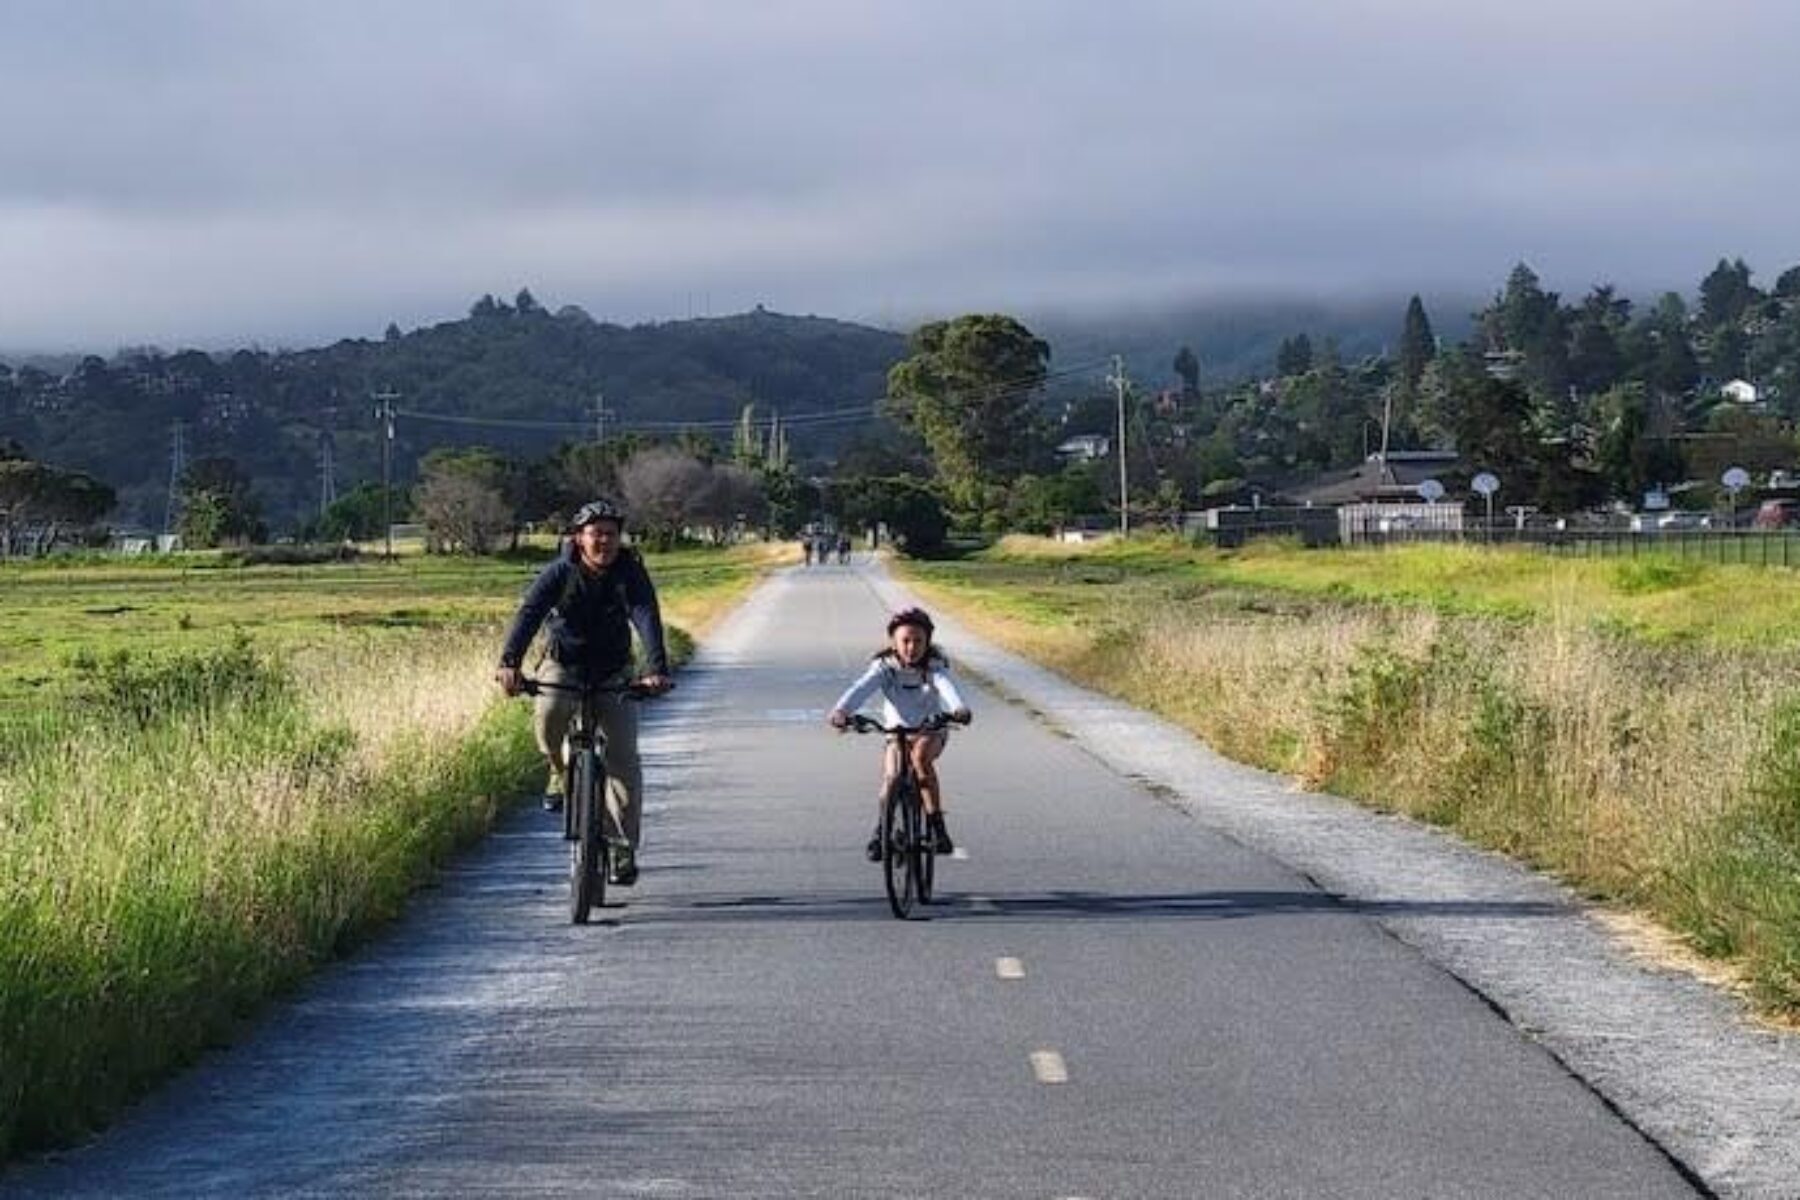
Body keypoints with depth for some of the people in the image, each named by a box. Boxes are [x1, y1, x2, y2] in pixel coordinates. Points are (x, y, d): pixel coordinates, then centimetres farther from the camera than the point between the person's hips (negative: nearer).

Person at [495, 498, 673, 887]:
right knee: (548, 713, -33)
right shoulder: (561, 572, -17)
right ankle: (561, 771, -1)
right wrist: (509, 662, -48)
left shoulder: (630, 573, -16)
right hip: (563, 665, 0)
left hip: (614, 673, 1)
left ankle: (623, 850, -3)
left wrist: (656, 670, -49)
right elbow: (528, 614, -31)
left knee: (623, 758, -10)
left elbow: (647, 619, -31)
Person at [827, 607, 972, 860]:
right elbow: (861, 688, -33)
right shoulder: (885, 667, -15)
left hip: (930, 731, -2)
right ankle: (880, 832, 3)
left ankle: (936, 824, -26)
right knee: (890, 778, -21)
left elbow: (947, 687, -38)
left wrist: (958, 709, -61)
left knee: (920, 756, -33)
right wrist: (840, 710, -53)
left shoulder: (934, 666, -17)